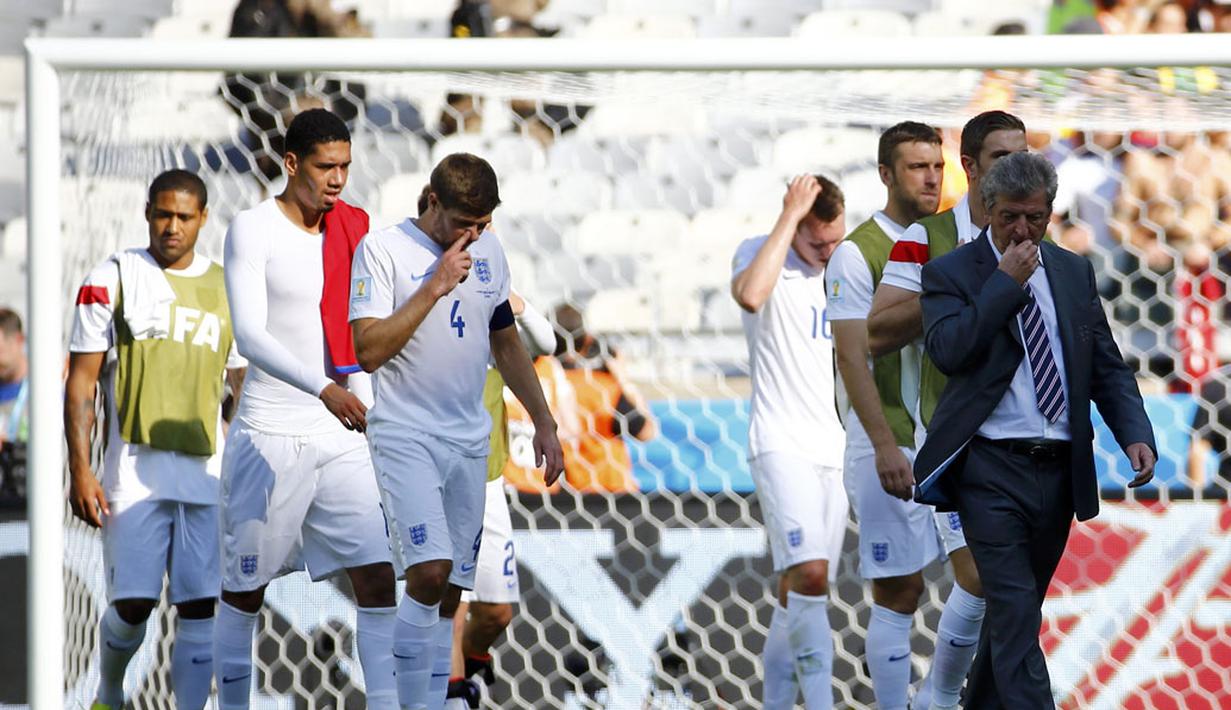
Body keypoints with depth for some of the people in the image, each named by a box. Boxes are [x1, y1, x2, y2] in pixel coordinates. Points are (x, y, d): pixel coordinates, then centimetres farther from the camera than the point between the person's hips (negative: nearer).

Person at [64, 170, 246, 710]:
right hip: (136, 468, -3)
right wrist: (79, 470, -8)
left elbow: (246, 387, 17)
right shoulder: (113, 279, 3)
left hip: (209, 472, 3)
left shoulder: (228, 289, 12)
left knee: (199, 608, -3)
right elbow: (81, 381, 1)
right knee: (132, 603, -5)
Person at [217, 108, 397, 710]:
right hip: (271, 434, -5)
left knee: (376, 576, -5)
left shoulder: (355, 229, 9)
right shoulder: (254, 229, -8)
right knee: (245, 588, 4)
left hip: (342, 435, 5)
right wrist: (323, 389, -32)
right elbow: (249, 335, -20)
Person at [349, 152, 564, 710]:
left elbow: (506, 344, 21)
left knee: (450, 591, 4)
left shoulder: (487, 251, 11)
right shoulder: (382, 250, -8)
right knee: (430, 569, -21)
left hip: (469, 439, 6)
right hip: (406, 434, -6)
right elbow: (369, 350, -16)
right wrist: (435, 287, -18)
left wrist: (543, 423, 18)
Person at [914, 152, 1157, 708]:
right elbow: (948, 350, -18)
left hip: (1059, 470, 5)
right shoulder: (950, 274, -2)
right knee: (1016, 612, -13)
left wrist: (1136, 433, -5)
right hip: (993, 469, -5)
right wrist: (1006, 282, -16)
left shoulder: (1074, 272, 12)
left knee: (1017, 610, 15)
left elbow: (1107, 366, 11)